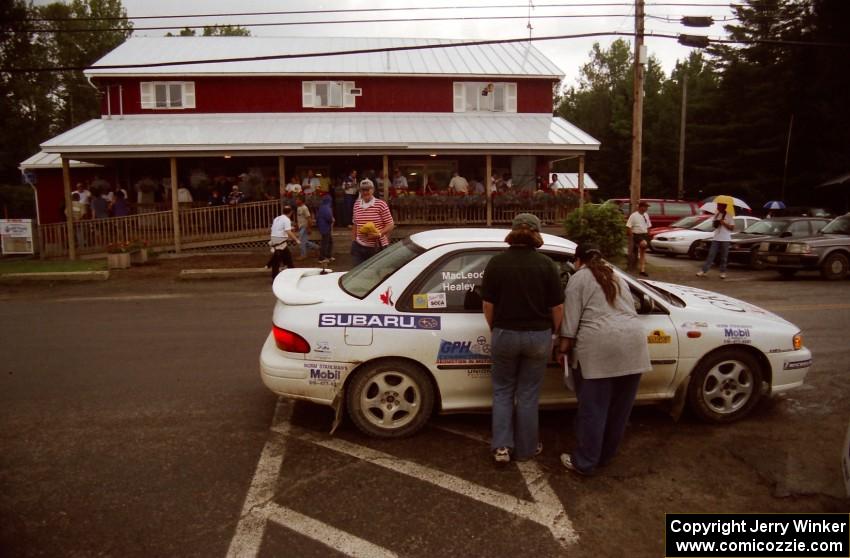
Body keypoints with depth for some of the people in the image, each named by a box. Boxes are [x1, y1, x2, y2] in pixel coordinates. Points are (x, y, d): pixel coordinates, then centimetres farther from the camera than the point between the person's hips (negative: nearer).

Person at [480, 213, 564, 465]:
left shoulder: (497, 262, -7)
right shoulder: (546, 264, -7)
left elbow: (488, 304, -4)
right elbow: (557, 306, -4)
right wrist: (551, 332, 12)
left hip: (505, 334, 0)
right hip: (538, 336, 0)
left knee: (503, 390, 18)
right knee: (528, 394, 14)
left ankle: (502, 446, 11)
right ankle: (526, 449, 24)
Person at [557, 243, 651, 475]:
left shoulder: (579, 278, 3)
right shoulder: (617, 278, 24)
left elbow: (571, 318, -4)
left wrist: (563, 348, 1)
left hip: (599, 346, -6)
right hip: (633, 344, 7)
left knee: (593, 408, 1)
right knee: (619, 406, 15)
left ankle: (584, 463, 9)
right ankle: (606, 455, 28)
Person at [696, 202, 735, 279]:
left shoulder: (729, 216, -4)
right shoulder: (716, 215, 9)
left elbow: (732, 228, -6)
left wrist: (724, 223, -16)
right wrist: (715, 223, -7)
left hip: (725, 239, -3)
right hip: (716, 239, 3)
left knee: (724, 257, 3)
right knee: (711, 255, -1)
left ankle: (723, 272, 13)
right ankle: (703, 271, -4)